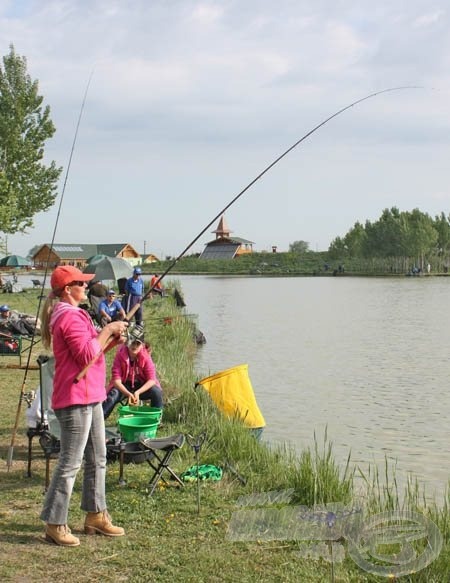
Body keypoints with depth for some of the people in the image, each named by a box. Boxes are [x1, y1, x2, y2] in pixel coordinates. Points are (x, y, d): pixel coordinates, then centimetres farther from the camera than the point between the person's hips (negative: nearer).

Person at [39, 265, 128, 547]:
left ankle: (96, 515, 26)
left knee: (97, 458, 16)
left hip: (90, 397, 11)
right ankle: (55, 524, 2)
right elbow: (87, 355, -22)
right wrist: (107, 331, -13)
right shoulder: (70, 317, -16)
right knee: (71, 463, -6)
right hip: (76, 399, -11)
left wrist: (112, 341, 7)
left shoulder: (73, 314, 17)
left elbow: (92, 352, 22)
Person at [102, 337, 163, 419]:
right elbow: (116, 379, -21)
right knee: (112, 395, -32)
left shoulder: (146, 357, -15)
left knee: (156, 392, -27)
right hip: (124, 387, -1)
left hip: (141, 387, 1)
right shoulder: (120, 355, -16)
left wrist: (138, 392, -36)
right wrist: (128, 394, -36)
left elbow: (152, 380, -19)